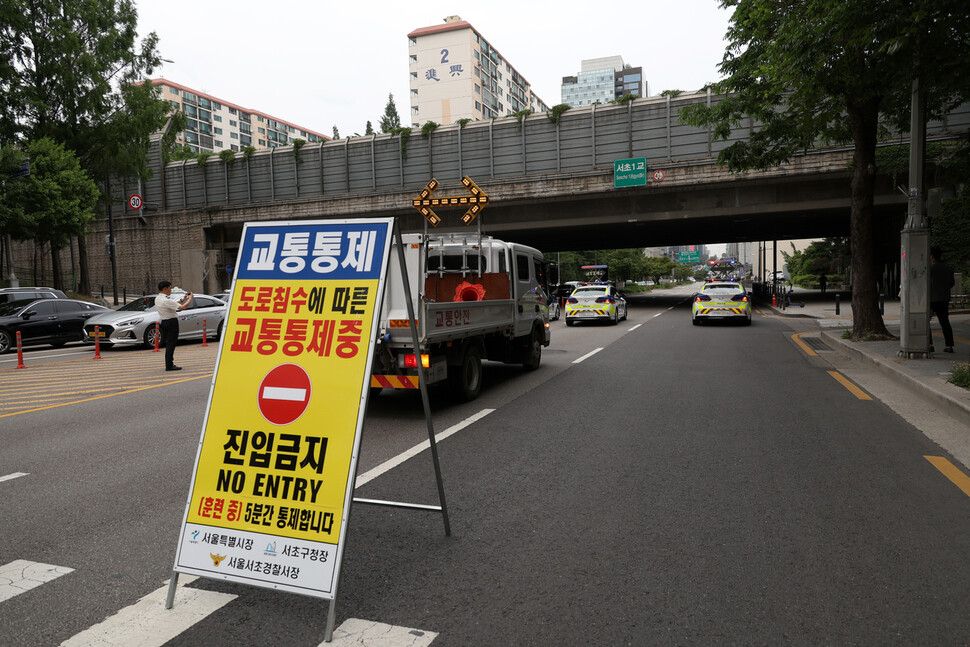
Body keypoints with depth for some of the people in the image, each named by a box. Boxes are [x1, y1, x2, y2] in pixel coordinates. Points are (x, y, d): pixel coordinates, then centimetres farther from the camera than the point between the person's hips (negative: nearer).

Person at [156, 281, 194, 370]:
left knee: (168, 344, 15)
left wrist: (182, 299, 17)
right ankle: (169, 366, -5)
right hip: (171, 322, -9)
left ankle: (169, 364, 20)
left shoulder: (157, 299, 9)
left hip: (163, 322, 9)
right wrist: (190, 298, -6)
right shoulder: (166, 300, -20)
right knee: (171, 344, -6)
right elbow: (183, 307, -21)